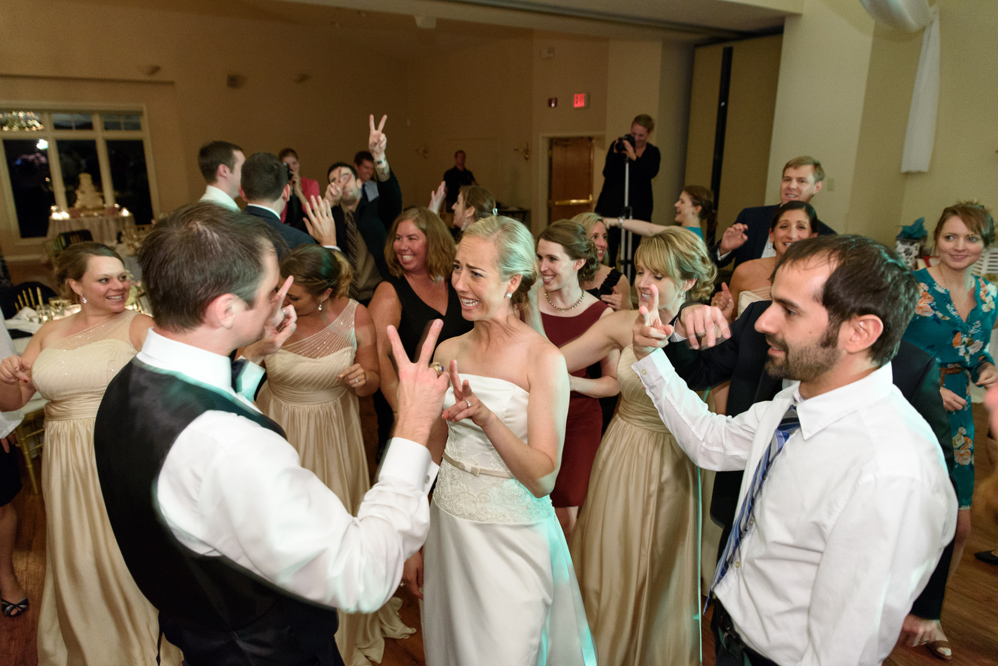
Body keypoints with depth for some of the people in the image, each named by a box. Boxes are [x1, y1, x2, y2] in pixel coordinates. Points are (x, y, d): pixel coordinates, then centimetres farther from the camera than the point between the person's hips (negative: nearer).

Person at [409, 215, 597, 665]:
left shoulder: (543, 359, -16)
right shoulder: (448, 352, -1)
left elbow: (543, 479, -18)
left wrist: (487, 418, -34)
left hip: (514, 539, -4)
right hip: (448, 529, 5)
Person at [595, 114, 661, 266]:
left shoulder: (653, 153, 6)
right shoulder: (617, 145, 3)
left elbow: (651, 172, -14)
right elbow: (607, 174, -5)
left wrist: (633, 156, -25)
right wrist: (615, 153, -17)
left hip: (637, 209, 1)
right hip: (612, 206, -1)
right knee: (608, 250, -5)